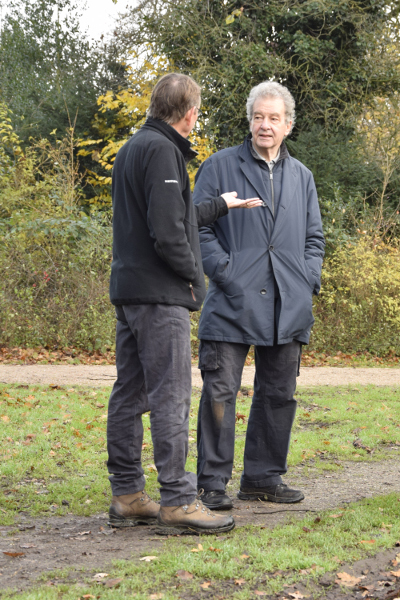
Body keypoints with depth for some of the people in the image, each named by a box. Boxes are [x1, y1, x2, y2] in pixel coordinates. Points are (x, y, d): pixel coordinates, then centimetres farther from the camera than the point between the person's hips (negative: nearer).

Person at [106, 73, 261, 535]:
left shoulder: (131, 149, 18)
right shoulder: (161, 150, -13)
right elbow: (167, 228, -21)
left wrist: (219, 206, 35)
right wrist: (192, 273, -8)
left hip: (127, 289, 10)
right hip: (159, 293, -10)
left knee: (129, 393, 10)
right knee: (170, 396, -8)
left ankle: (127, 496, 15)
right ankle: (177, 501, -7)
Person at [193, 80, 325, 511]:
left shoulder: (301, 176, 17)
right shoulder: (220, 167, 2)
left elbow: (314, 237, 22)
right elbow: (198, 226, -2)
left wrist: (309, 279, 7)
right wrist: (224, 270, -12)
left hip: (287, 308, 5)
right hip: (232, 302, -5)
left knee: (278, 394, 10)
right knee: (220, 392, -7)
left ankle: (264, 476, 22)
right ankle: (213, 483, -1)